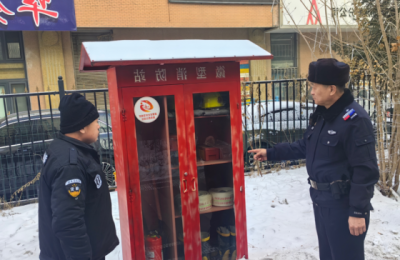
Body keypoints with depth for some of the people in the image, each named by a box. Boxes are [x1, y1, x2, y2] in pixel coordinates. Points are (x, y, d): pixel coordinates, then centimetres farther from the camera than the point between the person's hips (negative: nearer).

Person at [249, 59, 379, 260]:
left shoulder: (355, 120, -22)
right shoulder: (321, 114, 6)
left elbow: (365, 171, -22)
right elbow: (305, 147, 16)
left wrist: (359, 211, -20)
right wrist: (271, 154, 13)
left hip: (343, 203, -9)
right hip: (321, 199, 9)